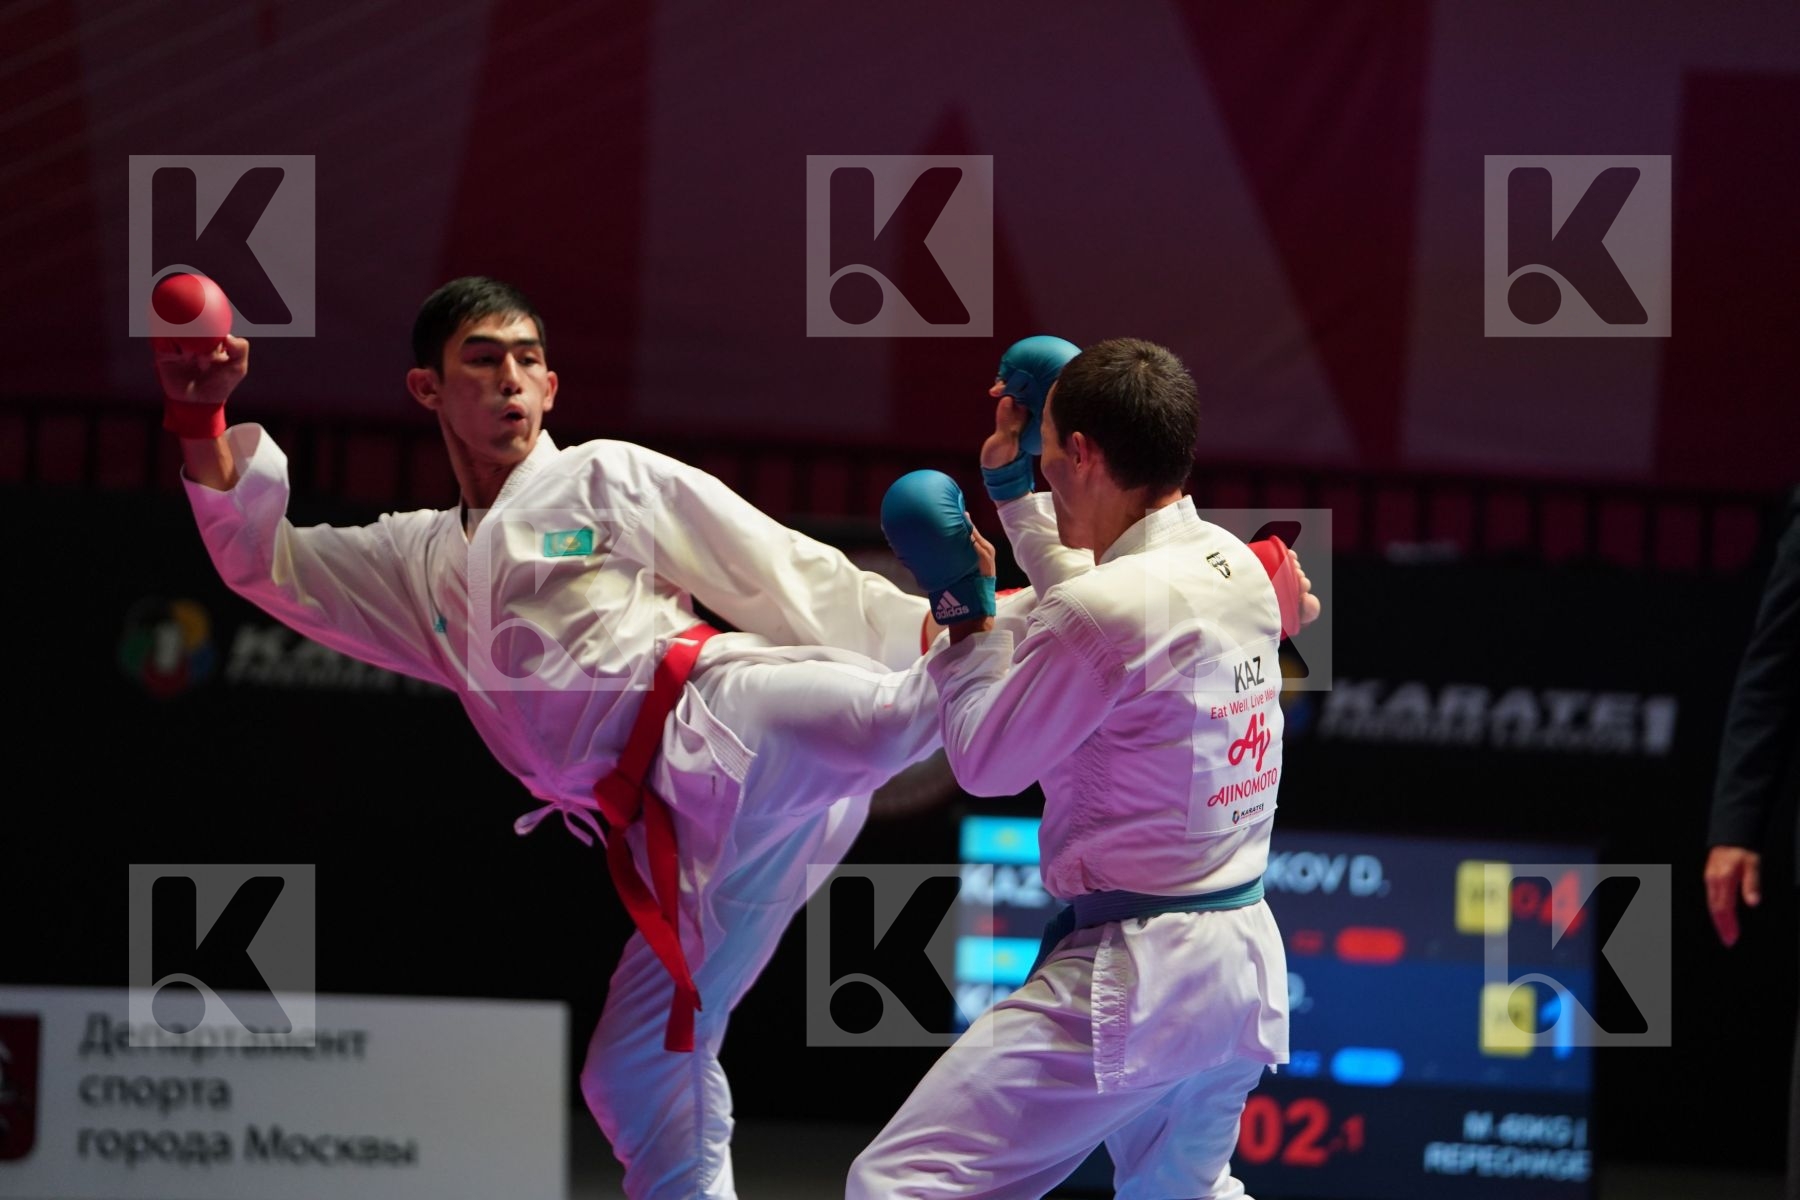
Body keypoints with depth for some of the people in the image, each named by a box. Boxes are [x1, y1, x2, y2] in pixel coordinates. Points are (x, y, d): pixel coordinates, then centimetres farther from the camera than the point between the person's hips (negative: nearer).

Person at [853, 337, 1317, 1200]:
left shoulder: (1105, 610, -21)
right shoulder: (1239, 569, 5)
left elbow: (985, 763, -7)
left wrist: (968, 613, 4)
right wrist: (1011, 488, 28)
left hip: (1132, 980, -9)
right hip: (1245, 961, 9)